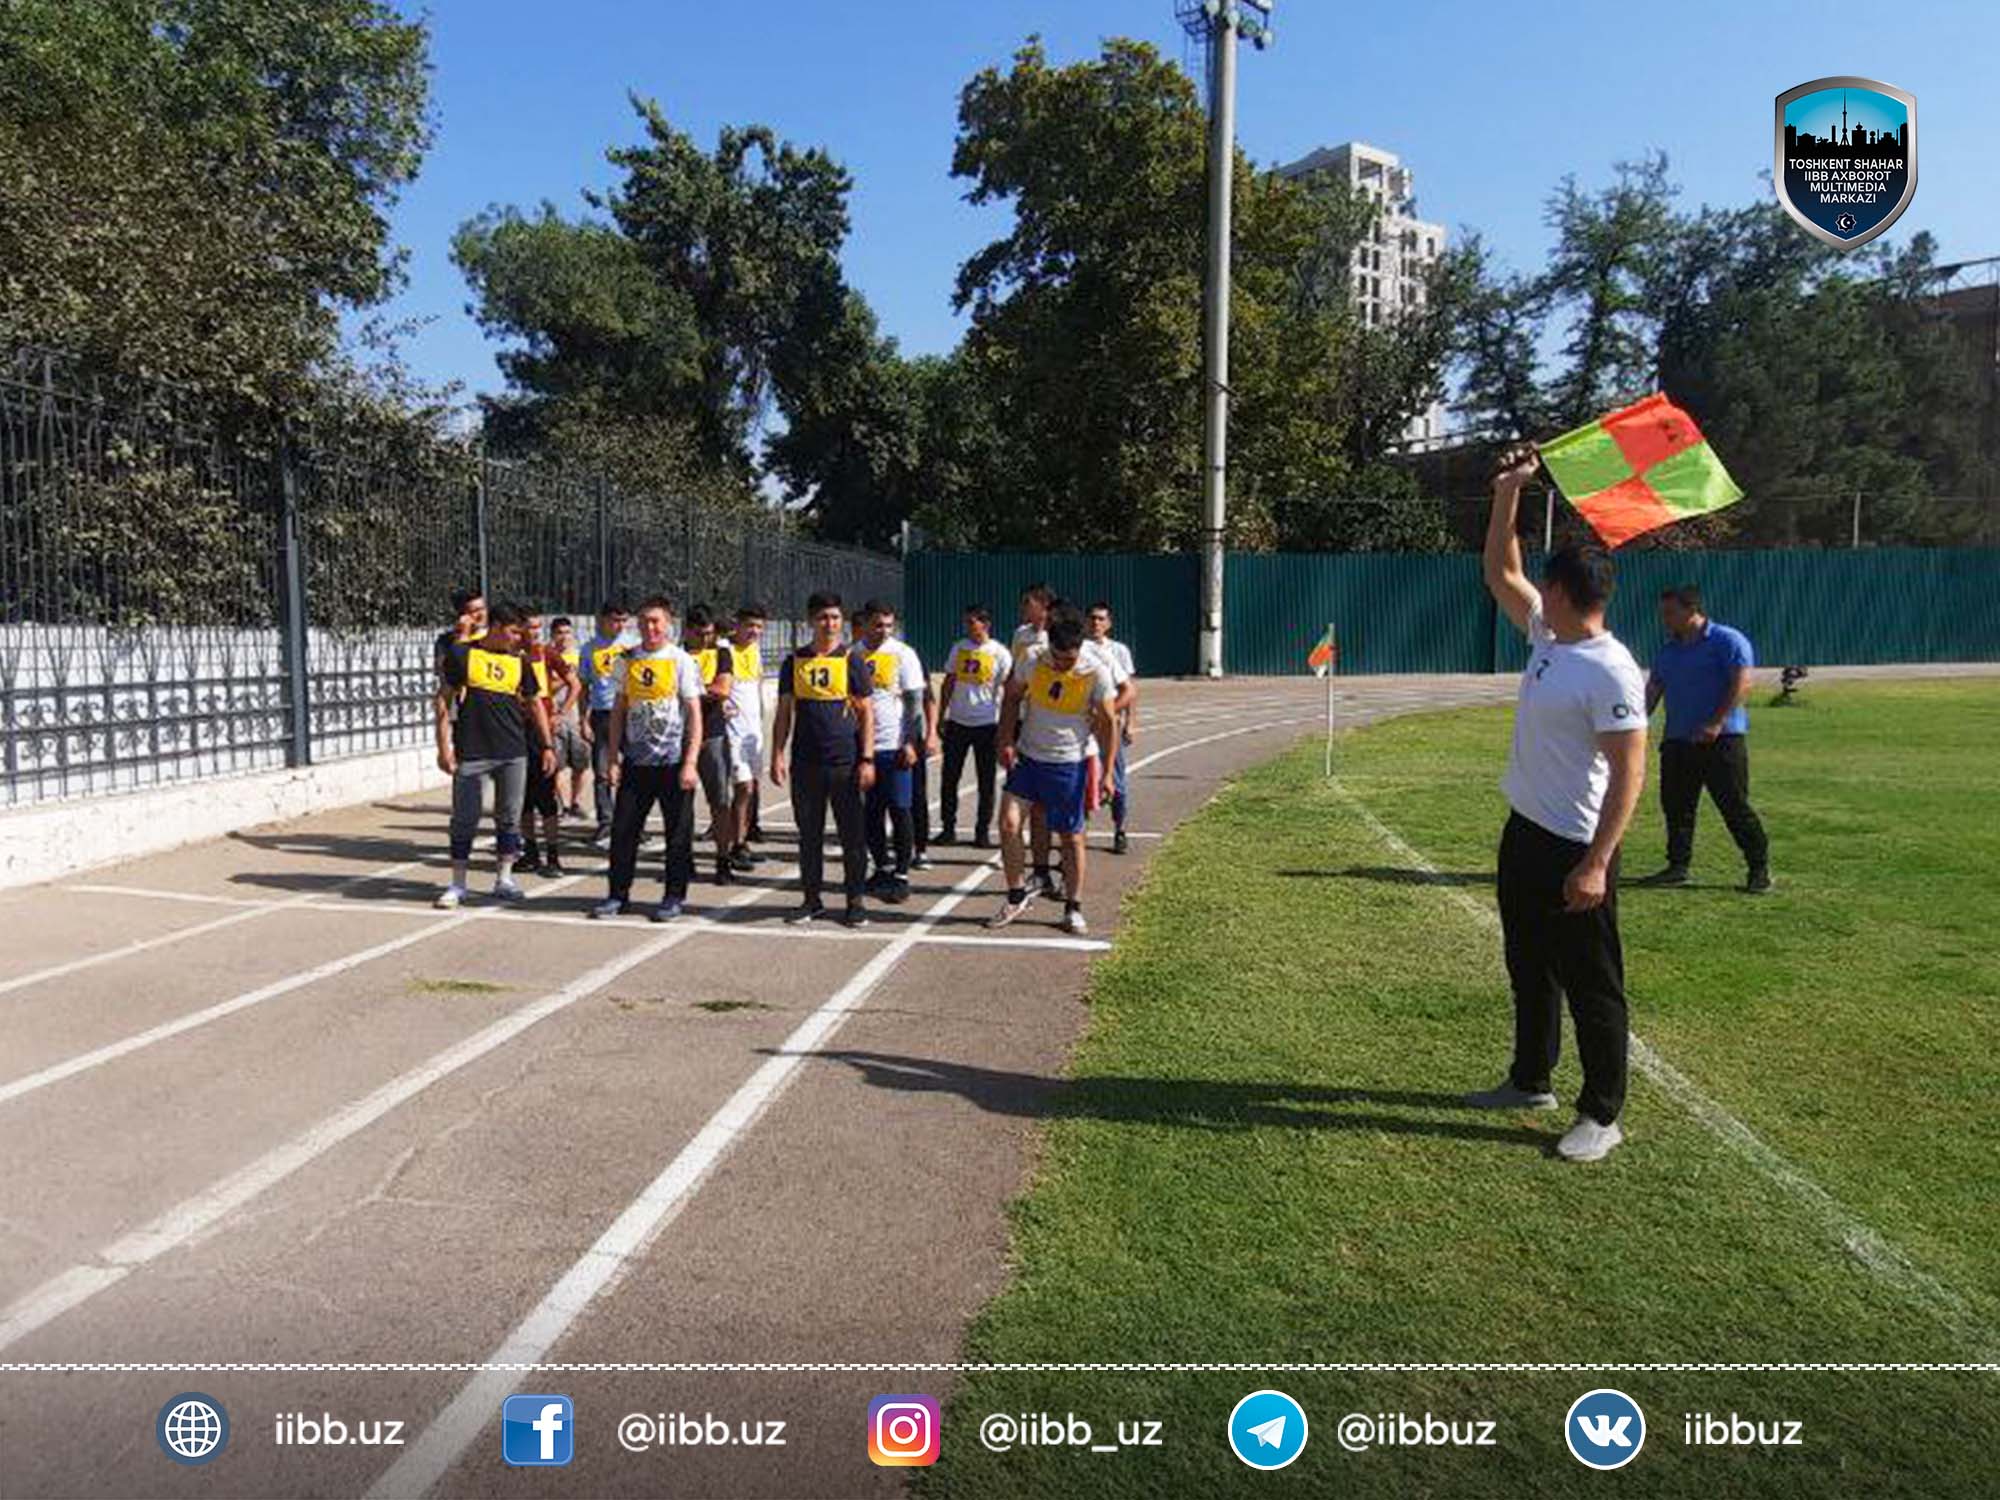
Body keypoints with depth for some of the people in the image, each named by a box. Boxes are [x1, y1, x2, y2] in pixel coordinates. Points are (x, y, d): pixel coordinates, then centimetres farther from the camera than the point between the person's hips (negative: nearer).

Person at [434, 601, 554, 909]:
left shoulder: (519, 661, 9)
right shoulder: (462, 653, -2)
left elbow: (535, 704, 16)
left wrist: (547, 747, 12)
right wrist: (444, 746, -7)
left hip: (513, 754, 4)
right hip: (471, 754, -4)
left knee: (509, 818, 8)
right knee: (464, 820, 2)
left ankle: (504, 879, 19)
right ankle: (457, 885, 12)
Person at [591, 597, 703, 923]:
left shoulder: (681, 661, -3)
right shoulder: (627, 660, 9)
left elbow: (694, 715, -5)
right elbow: (619, 710, 13)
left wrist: (690, 764, -13)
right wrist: (613, 758, 7)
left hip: (673, 761, -3)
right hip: (635, 760, 4)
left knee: (678, 832, 4)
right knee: (623, 828, 5)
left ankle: (674, 897, 15)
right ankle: (619, 895, 17)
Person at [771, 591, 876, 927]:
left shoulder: (852, 659, 0)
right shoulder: (795, 661, 7)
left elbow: (866, 712, 0)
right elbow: (784, 713, 9)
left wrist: (867, 759, -7)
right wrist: (777, 755, 1)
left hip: (845, 763, -2)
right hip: (805, 763, 2)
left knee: (852, 834, 2)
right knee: (809, 834, 9)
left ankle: (855, 900, 13)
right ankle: (812, 899, 20)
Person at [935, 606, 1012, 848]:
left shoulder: (1000, 653, -3)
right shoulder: (959, 648, 8)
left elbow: (1008, 690, -2)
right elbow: (948, 684, 13)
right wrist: (940, 717, 8)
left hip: (986, 724, -3)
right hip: (957, 721, 3)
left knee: (986, 782, 4)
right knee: (948, 777, 3)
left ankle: (982, 832, 13)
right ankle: (948, 828, 13)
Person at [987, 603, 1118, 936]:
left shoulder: (1097, 671, -14)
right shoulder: (1032, 659, -10)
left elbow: (1108, 722, -6)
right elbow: (1011, 697, 6)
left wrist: (1107, 772, -9)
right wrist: (1006, 742, -1)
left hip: (1070, 762, -2)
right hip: (1027, 757, 2)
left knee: (1071, 836, 5)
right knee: (1009, 823, -8)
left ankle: (1073, 909, 20)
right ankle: (1017, 895, 11)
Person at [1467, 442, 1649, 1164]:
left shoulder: (1611, 672, -21)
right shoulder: (1547, 635, 5)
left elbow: (1628, 774, -22)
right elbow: (1499, 573, 17)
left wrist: (1596, 863, -26)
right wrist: (1508, 494, 9)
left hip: (1575, 848, -10)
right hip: (1525, 831, 10)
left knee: (1591, 984, 2)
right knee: (1528, 966, 21)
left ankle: (1602, 1115, 15)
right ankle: (1531, 1080, 37)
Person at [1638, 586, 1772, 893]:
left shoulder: (1728, 641, -5)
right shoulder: (1667, 650, 17)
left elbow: (1741, 684, -13)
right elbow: (1653, 689, 19)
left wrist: (1717, 723, -21)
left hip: (1721, 741, -7)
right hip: (1676, 741, 7)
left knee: (1735, 806, -5)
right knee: (1675, 805, 7)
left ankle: (1759, 868, 6)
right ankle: (1678, 866, 17)